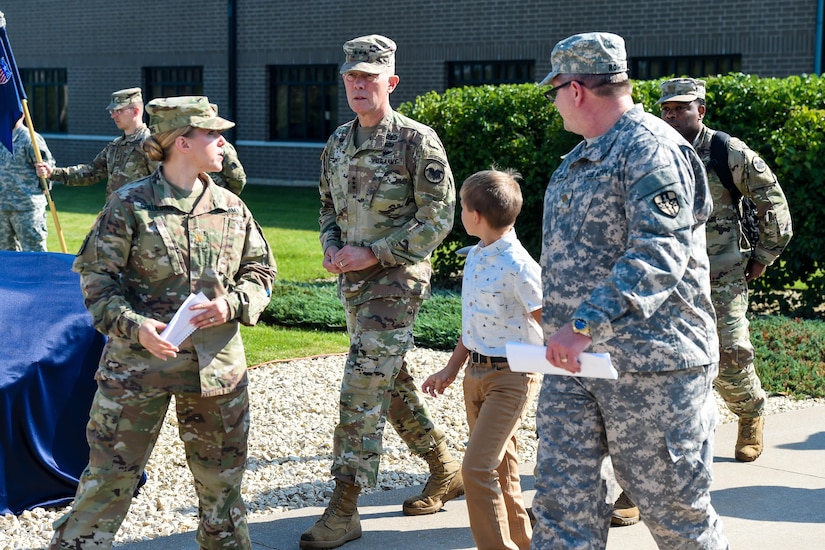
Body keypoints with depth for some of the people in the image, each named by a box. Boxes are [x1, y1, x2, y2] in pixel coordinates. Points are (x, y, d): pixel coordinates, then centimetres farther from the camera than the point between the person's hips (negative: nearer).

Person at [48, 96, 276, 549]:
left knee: (220, 474, 14)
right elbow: (96, 275, -5)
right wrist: (134, 325, -19)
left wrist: (233, 303, -7)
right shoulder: (129, 205, -6)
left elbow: (261, 271, 13)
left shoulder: (231, 208, 7)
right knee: (110, 473, -1)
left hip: (217, 360, 4)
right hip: (138, 359, -4)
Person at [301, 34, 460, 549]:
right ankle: (447, 472, 32)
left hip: (396, 279, -8)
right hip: (354, 281, 8)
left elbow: (438, 217, -13)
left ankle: (344, 508, -6)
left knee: (363, 389, -11)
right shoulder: (338, 143, 10)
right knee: (393, 382, 15)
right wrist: (332, 248, -1)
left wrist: (373, 253, -17)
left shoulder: (417, 141, -11)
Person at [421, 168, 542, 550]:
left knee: (477, 469, -13)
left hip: (511, 378, -9)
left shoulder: (518, 265, -19)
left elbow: (548, 324, -16)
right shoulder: (475, 257, 7)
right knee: (500, 469, 15)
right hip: (476, 373, 9)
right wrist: (451, 369, 21)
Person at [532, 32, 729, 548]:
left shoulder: (651, 149, -14)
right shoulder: (582, 157, 17)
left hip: (649, 364, -9)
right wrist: (557, 314, 24)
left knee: (673, 506, 3)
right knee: (563, 499, 4)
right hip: (575, 362, 9)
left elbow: (658, 256, -26)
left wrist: (585, 324, -32)